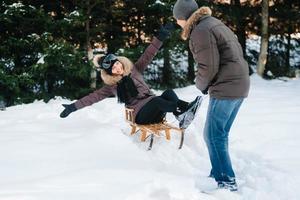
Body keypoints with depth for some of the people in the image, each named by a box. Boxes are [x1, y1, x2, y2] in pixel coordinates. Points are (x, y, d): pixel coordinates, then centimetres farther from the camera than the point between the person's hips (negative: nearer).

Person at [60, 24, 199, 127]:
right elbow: (93, 97, 8)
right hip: (140, 115, -4)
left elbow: (148, 55, 6)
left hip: (155, 111, 4)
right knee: (156, 100, -34)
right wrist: (73, 107, 2)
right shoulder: (112, 86, 9)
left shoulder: (134, 69, 14)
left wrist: (160, 37, -4)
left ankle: (183, 112, -53)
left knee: (168, 93, -25)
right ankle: (182, 110, -55)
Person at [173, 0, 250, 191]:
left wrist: (201, 86, 4)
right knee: (220, 134, 16)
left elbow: (208, 67, -17)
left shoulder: (200, 31, -13)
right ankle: (220, 174, 23)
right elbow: (237, 50, 20)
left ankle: (226, 181, -2)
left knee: (213, 135, -4)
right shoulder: (215, 23, 17)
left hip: (225, 88, -10)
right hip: (240, 85, 10)